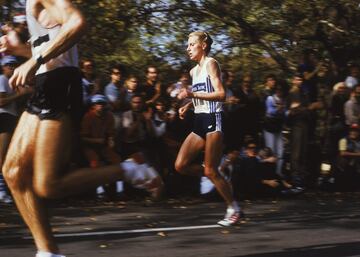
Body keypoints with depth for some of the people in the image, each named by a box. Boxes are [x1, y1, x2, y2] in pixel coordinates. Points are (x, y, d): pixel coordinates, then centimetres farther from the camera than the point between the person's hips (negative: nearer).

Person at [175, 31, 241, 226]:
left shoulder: (210, 64, -8)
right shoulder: (194, 71, 17)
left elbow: (220, 94, -19)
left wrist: (192, 94, -23)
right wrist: (187, 106, 14)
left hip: (213, 120, -8)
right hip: (200, 122, 8)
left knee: (210, 171, -8)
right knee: (180, 166, -2)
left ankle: (234, 209, 5)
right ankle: (216, 177, 18)